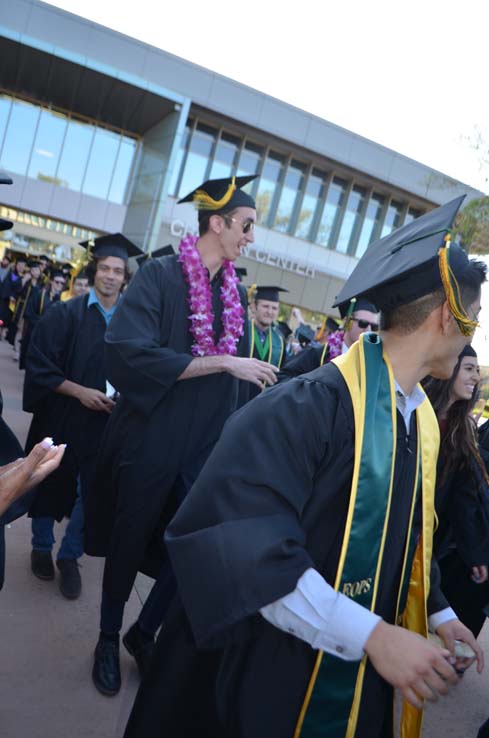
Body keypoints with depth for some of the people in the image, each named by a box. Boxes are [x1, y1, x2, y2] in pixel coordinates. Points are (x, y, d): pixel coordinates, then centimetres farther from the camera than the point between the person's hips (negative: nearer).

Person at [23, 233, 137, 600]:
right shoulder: (65, 313, -7)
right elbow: (39, 366, -9)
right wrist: (79, 391, -18)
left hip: (106, 422, 2)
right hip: (61, 417, -1)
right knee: (50, 484, 15)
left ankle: (70, 557, 28)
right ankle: (42, 548, 39)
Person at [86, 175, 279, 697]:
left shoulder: (236, 292, 6)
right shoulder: (160, 276, -12)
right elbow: (129, 354, -25)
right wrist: (223, 361, -24)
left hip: (205, 448, 5)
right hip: (148, 441, -4)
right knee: (128, 544, 14)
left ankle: (143, 634, 34)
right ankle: (108, 639, 40)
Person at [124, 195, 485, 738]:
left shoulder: (423, 421, 2)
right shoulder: (312, 405, -25)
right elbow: (241, 543, -30)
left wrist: (438, 613, 6)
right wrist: (372, 634, -29)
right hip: (270, 673, -7)